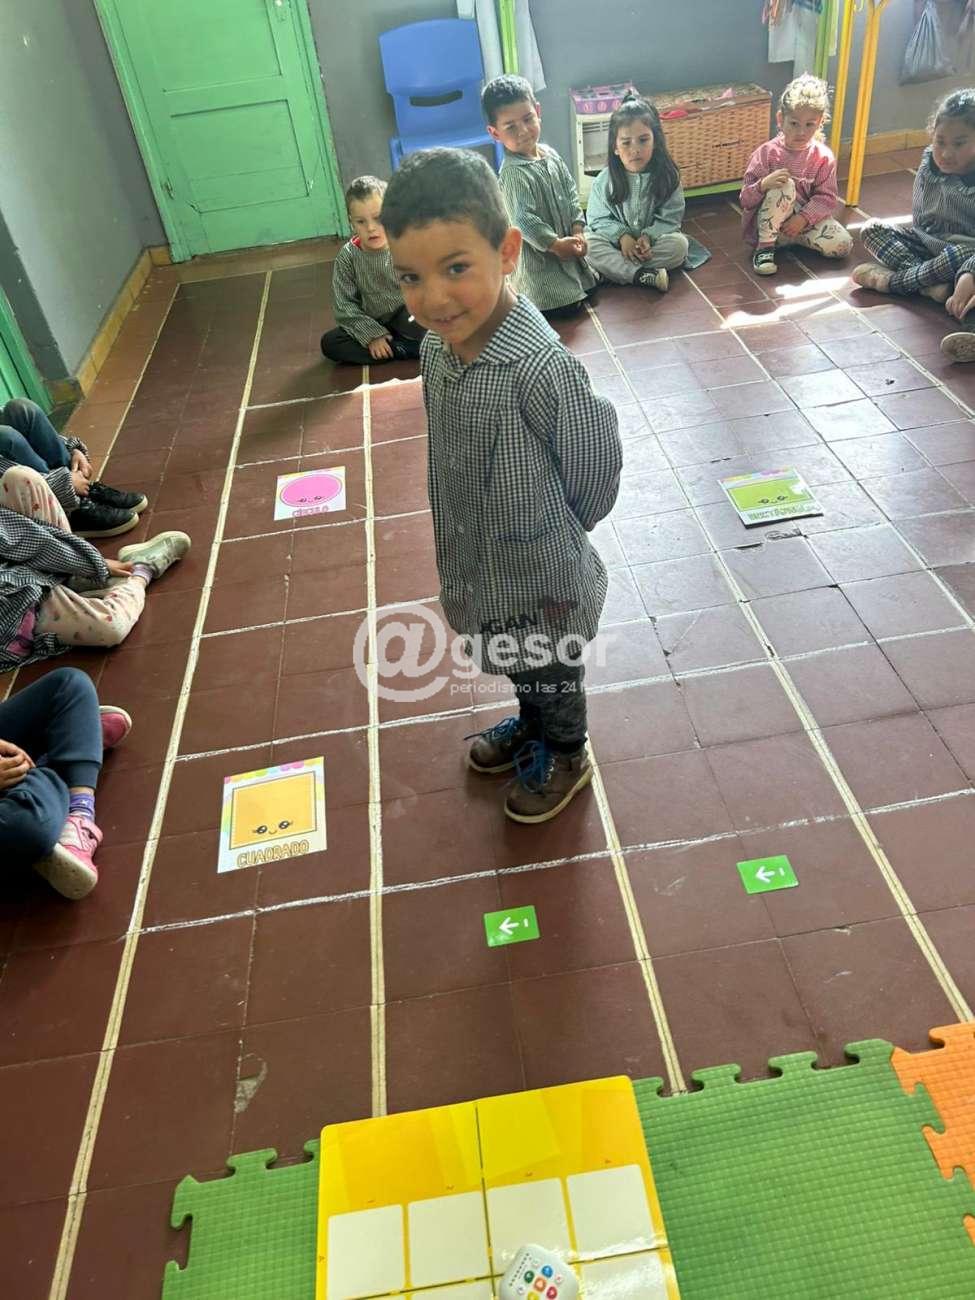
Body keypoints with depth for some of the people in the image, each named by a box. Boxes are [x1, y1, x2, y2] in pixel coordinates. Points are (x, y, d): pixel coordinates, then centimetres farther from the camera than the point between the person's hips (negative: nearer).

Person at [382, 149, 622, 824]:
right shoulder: (439, 345, -10)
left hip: (543, 575, -6)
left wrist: (560, 535, -3)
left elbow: (594, 465, -19)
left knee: (551, 674, 21)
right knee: (521, 668, 31)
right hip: (479, 570, 6)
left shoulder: (541, 367, -33)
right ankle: (530, 727, 59)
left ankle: (565, 756, 49)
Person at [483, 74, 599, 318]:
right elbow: (523, 220, -27)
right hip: (538, 254, -9)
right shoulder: (513, 173, -23)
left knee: (589, 289, 18)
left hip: (566, 243, 9)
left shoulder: (550, 155, 2)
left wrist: (578, 230, -6)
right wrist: (555, 244, -23)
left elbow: (571, 194, 7)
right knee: (568, 307, -8)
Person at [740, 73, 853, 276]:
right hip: (766, 224, -3)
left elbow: (827, 198, -5)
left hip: (806, 219, 3)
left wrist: (803, 219, -23)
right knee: (783, 187, -32)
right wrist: (764, 184, -33)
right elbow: (746, 199, -12)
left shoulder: (823, 156, -4)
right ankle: (765, 246, -19)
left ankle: (792, 237, 5)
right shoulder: (766, 153, -11)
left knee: (842, 245, -17)